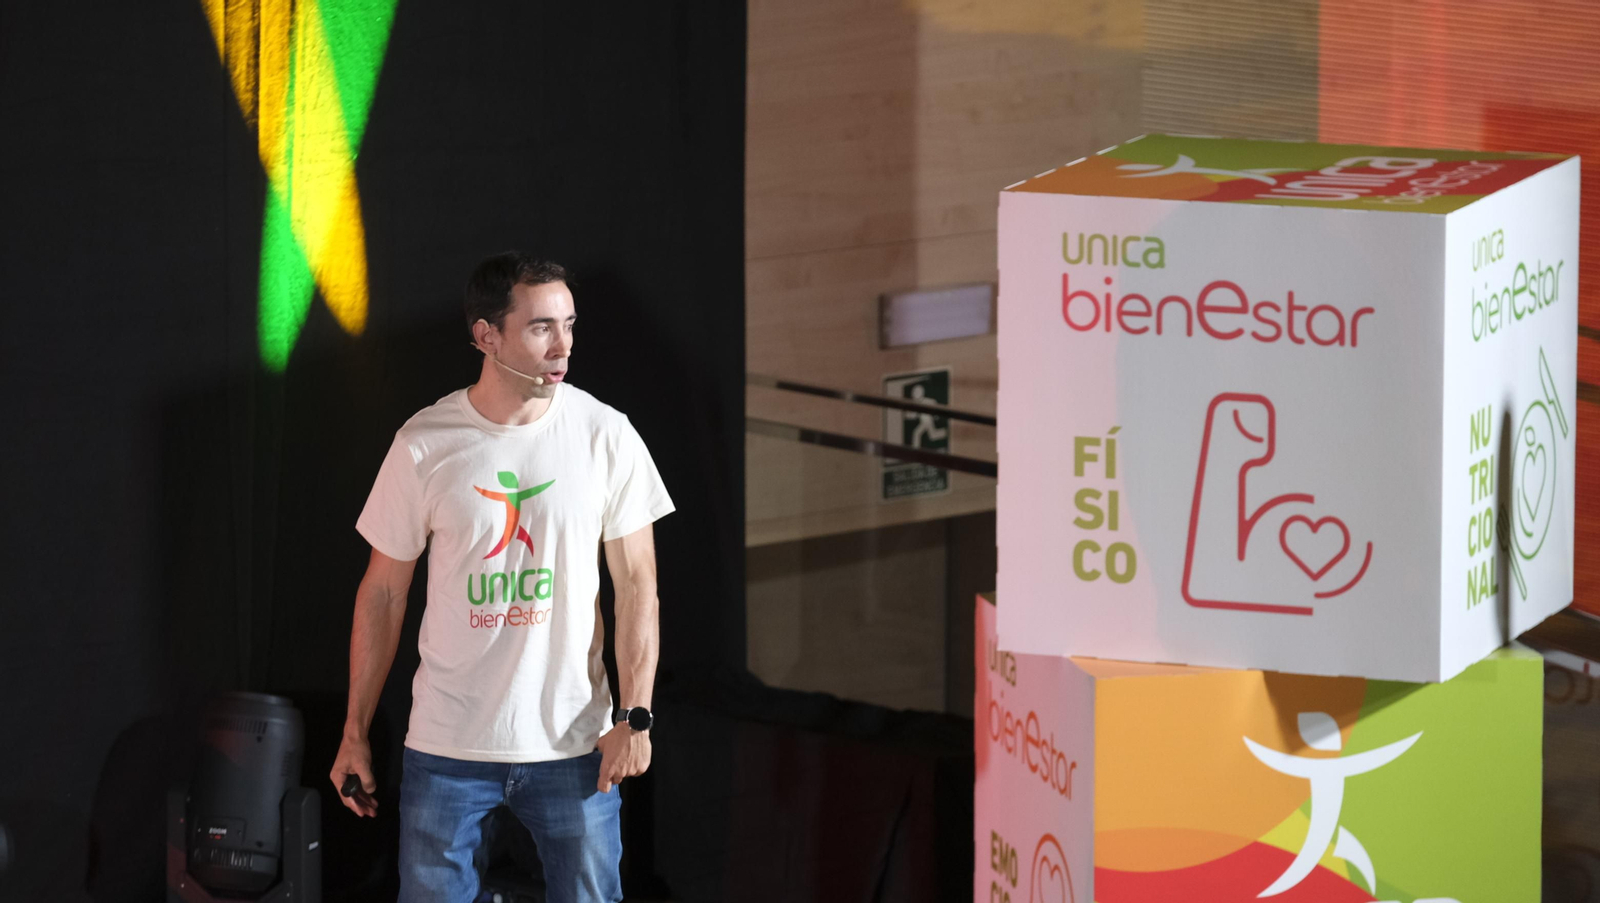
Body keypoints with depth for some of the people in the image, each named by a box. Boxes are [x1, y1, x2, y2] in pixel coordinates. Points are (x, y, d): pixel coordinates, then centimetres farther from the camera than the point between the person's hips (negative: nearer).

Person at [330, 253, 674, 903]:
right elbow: (383, 592, 3)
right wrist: (355, 733, 4)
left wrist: (635, 717, -7)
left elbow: (637, 583, 0)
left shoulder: (606, 436, -3)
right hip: (448, 748, 0)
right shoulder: (424, 446, -5)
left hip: (574, 746, 0)